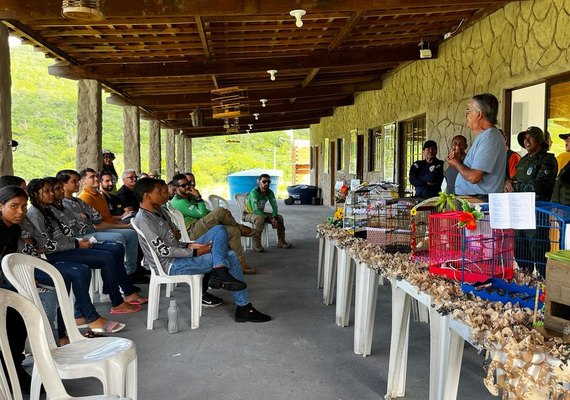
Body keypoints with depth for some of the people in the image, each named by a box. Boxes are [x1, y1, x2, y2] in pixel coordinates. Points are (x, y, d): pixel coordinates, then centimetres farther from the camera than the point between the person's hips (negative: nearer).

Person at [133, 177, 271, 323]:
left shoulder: (157, 211, 13)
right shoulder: (143, 219, -18)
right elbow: (163, 250, -22)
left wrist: (189, 245, -2)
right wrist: (195, 252, -19)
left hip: (181, 253, 9)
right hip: (173, 264, -9)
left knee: (219, 230, -5)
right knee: (230, 258, -14)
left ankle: (220, 273, -23)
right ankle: (243, 308, -9)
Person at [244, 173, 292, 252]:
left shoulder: (270, 192, -6)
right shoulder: (254, 192, -27)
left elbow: (275, 207, -6)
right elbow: (255, 210, -32)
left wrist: (273, 218, -26)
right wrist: (269, 219, -30)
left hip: (261, 213, 7)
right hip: (249, 214, -7)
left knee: (279, 217, -7)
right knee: (260, 218, -38)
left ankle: (281, 242, 2)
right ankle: (256, 244, -32)